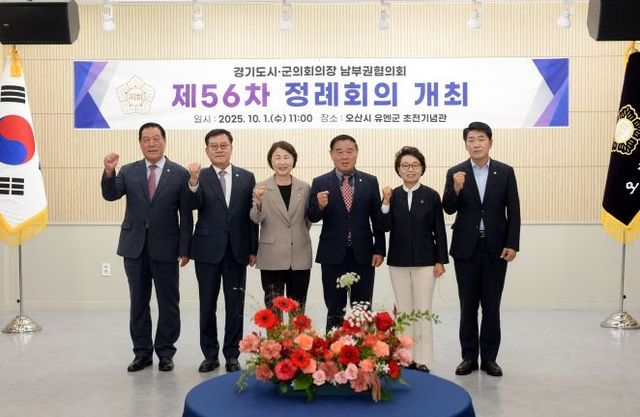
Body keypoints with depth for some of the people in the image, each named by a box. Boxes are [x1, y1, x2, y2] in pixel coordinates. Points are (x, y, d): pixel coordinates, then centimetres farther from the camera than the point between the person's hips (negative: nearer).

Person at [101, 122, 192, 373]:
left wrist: (185, 249, -6)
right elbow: (110, 195, -8)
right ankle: (142, 352, 23)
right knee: (138, 302, 11)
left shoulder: (180, 174, -2)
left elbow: (186, 215, -2)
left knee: (169, 303, 6)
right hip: (134, 247, 3)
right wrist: (109, 172, -27)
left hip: (165, 248, -2)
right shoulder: (128, 171, 6)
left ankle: (166, 352, 19)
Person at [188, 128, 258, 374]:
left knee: (235, 305, 6)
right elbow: (194, 205, -18)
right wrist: (193, 181, -36)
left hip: (237, 250, 1)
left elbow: (252, 215, 3)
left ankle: (232, 355, 18)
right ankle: (210, 355, 22)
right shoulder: (200, 177, 0)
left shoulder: (246, 177, 4)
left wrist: (253, 249, 1)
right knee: (207, 305, 9)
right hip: (208, 250, 0)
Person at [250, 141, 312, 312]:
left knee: (298, 309, 9)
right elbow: (256, 219, -10)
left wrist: (300, 236, 9)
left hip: (300, 257, 2)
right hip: (272, 258, -2)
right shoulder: (261, 188, -2)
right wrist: (258, 202, -26)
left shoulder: (304, 188, 4)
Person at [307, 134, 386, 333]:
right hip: (333, 256, -1)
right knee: (335, 311, 7)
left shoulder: (370, 182, 4)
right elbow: (312, 217, -2)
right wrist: (320, 206, -23)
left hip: (363, 255, 1)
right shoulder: (320, 183, 0)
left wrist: (379, 250, -1)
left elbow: (377, 219, 5)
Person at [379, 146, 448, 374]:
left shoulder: (431, 196, 0)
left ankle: (422, 360, 7)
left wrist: (441, 260, -3)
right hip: (398, 261, 2)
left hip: (425, 261, -2)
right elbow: (385, 227, -6)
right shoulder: (392, 196, 3)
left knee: (422, 312, -1)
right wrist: (386, 202, -17)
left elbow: (439, 230, 1)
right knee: (403, 311, 9)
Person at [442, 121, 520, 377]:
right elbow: (449, 209, -5)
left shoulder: (505, 172, 2)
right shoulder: (455, 173, 1)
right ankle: (469, 357, 16)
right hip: (466, 247, 0)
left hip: (495, 246, 0)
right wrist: (456, 189, -23)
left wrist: (512, 244, -6)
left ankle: (489, 357, 17)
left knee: (491, 305, 6)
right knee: (468, 305, 7)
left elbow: (513, 211, 1)